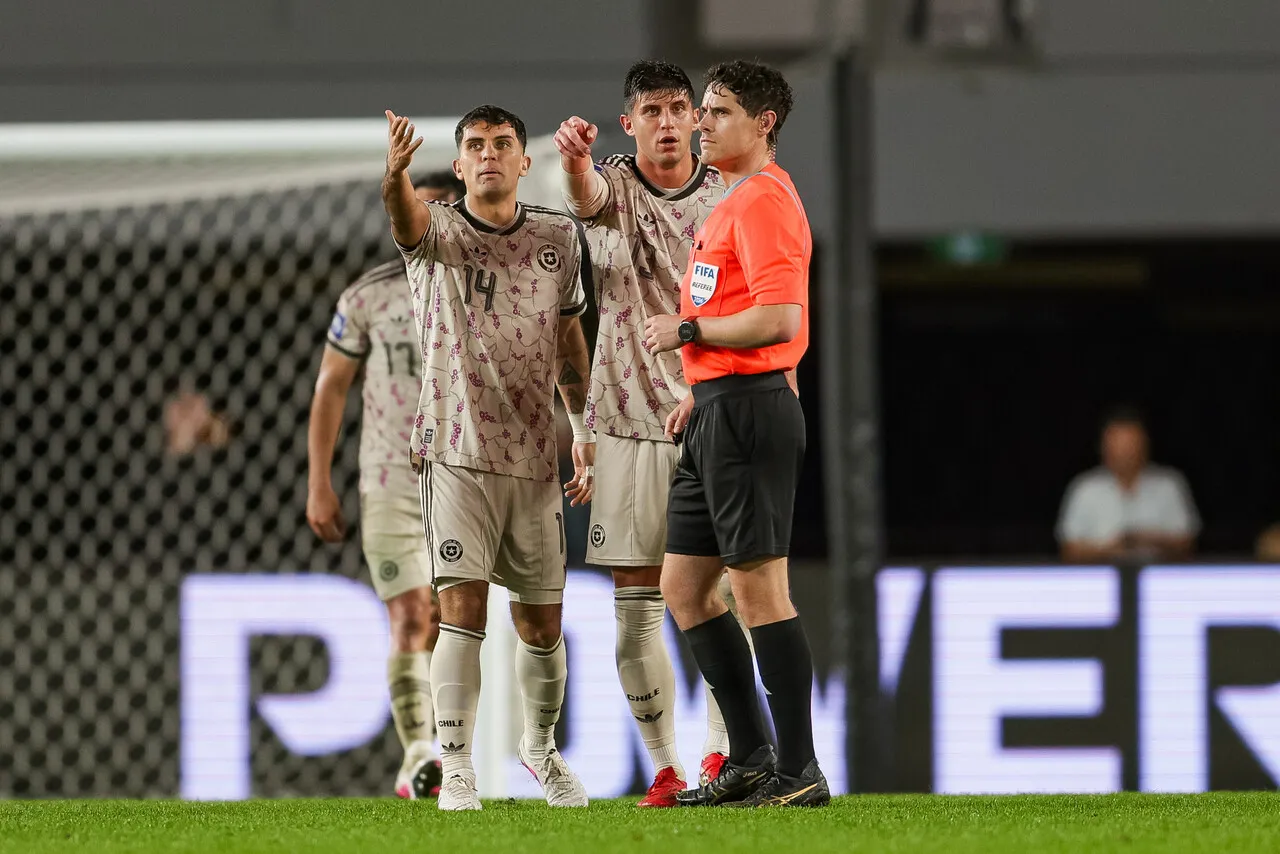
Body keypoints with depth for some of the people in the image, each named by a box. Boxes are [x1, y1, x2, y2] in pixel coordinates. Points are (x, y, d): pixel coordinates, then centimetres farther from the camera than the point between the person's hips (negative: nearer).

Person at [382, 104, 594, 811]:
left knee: (541, 625, 10)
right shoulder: (437, 234, -3)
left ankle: (540, 747, 34)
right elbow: (406, 217, -29)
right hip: (457, 454, -3)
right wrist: (395, 176, -53)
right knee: (461, 607, -16)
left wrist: (587, 435, 18)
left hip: (535, 460, 4)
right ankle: (456, 770, -14)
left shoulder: (557, 238, 8)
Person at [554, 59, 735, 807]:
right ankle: (666, 766, 6)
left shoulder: (728, 199, 6)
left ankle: (722, 750, 12)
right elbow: (587, 197, -23)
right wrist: (574, 159, -46)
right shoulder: (615, 189, 1)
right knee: (636, 605, -1)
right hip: (630, 422, -1)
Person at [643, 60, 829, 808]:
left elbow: (778, 318, -23)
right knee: (684, 585, 12)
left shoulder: (763, 200, -13)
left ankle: (799, 772, -7)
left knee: (760, 589, -9)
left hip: (749, 411, -11)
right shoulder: (737, 201, 20)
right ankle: (750, 759, 16)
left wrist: (687, 331, -13)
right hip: (719, 410, 11)